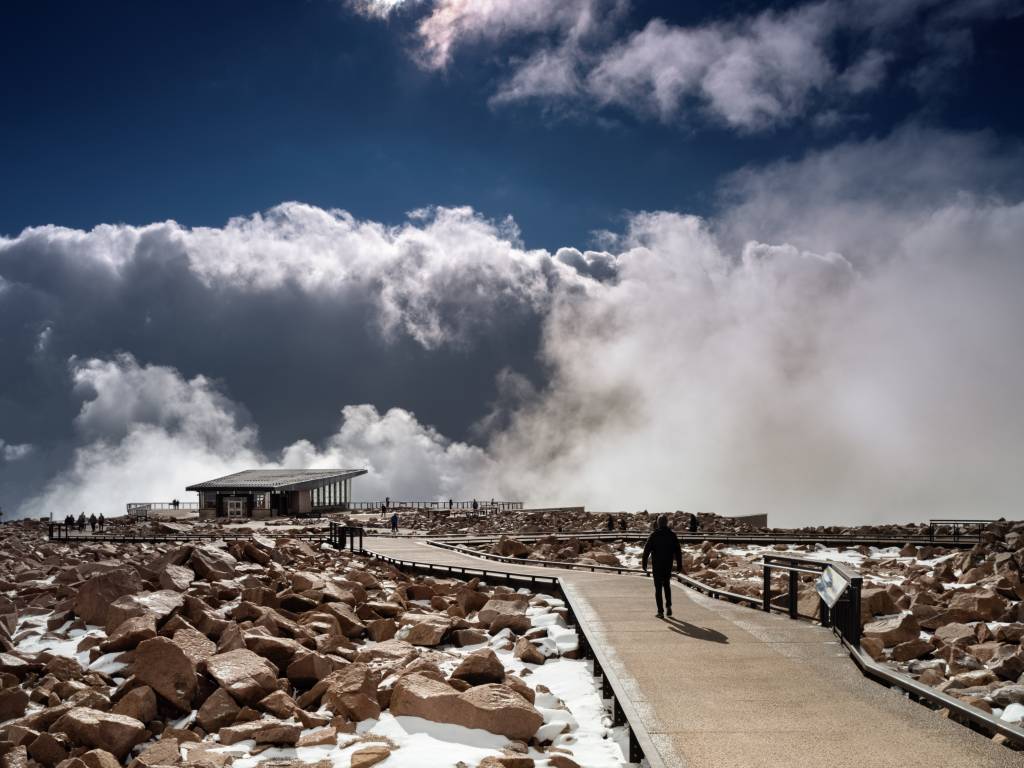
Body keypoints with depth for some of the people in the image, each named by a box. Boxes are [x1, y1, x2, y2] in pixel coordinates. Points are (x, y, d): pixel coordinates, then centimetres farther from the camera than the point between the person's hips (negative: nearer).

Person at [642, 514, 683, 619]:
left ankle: (660, 611, -1)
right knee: (667, 585, 22)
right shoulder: (672, 535, 1)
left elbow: (646, 550, -8)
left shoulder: (653, 535, -6)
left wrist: (644, 564, -3)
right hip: (668, 565, 2)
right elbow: (678, 551, 1)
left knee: (658, 588, 2)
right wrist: (679, 565, 6)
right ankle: (668, 605, 9)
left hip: (657, 565, -2)